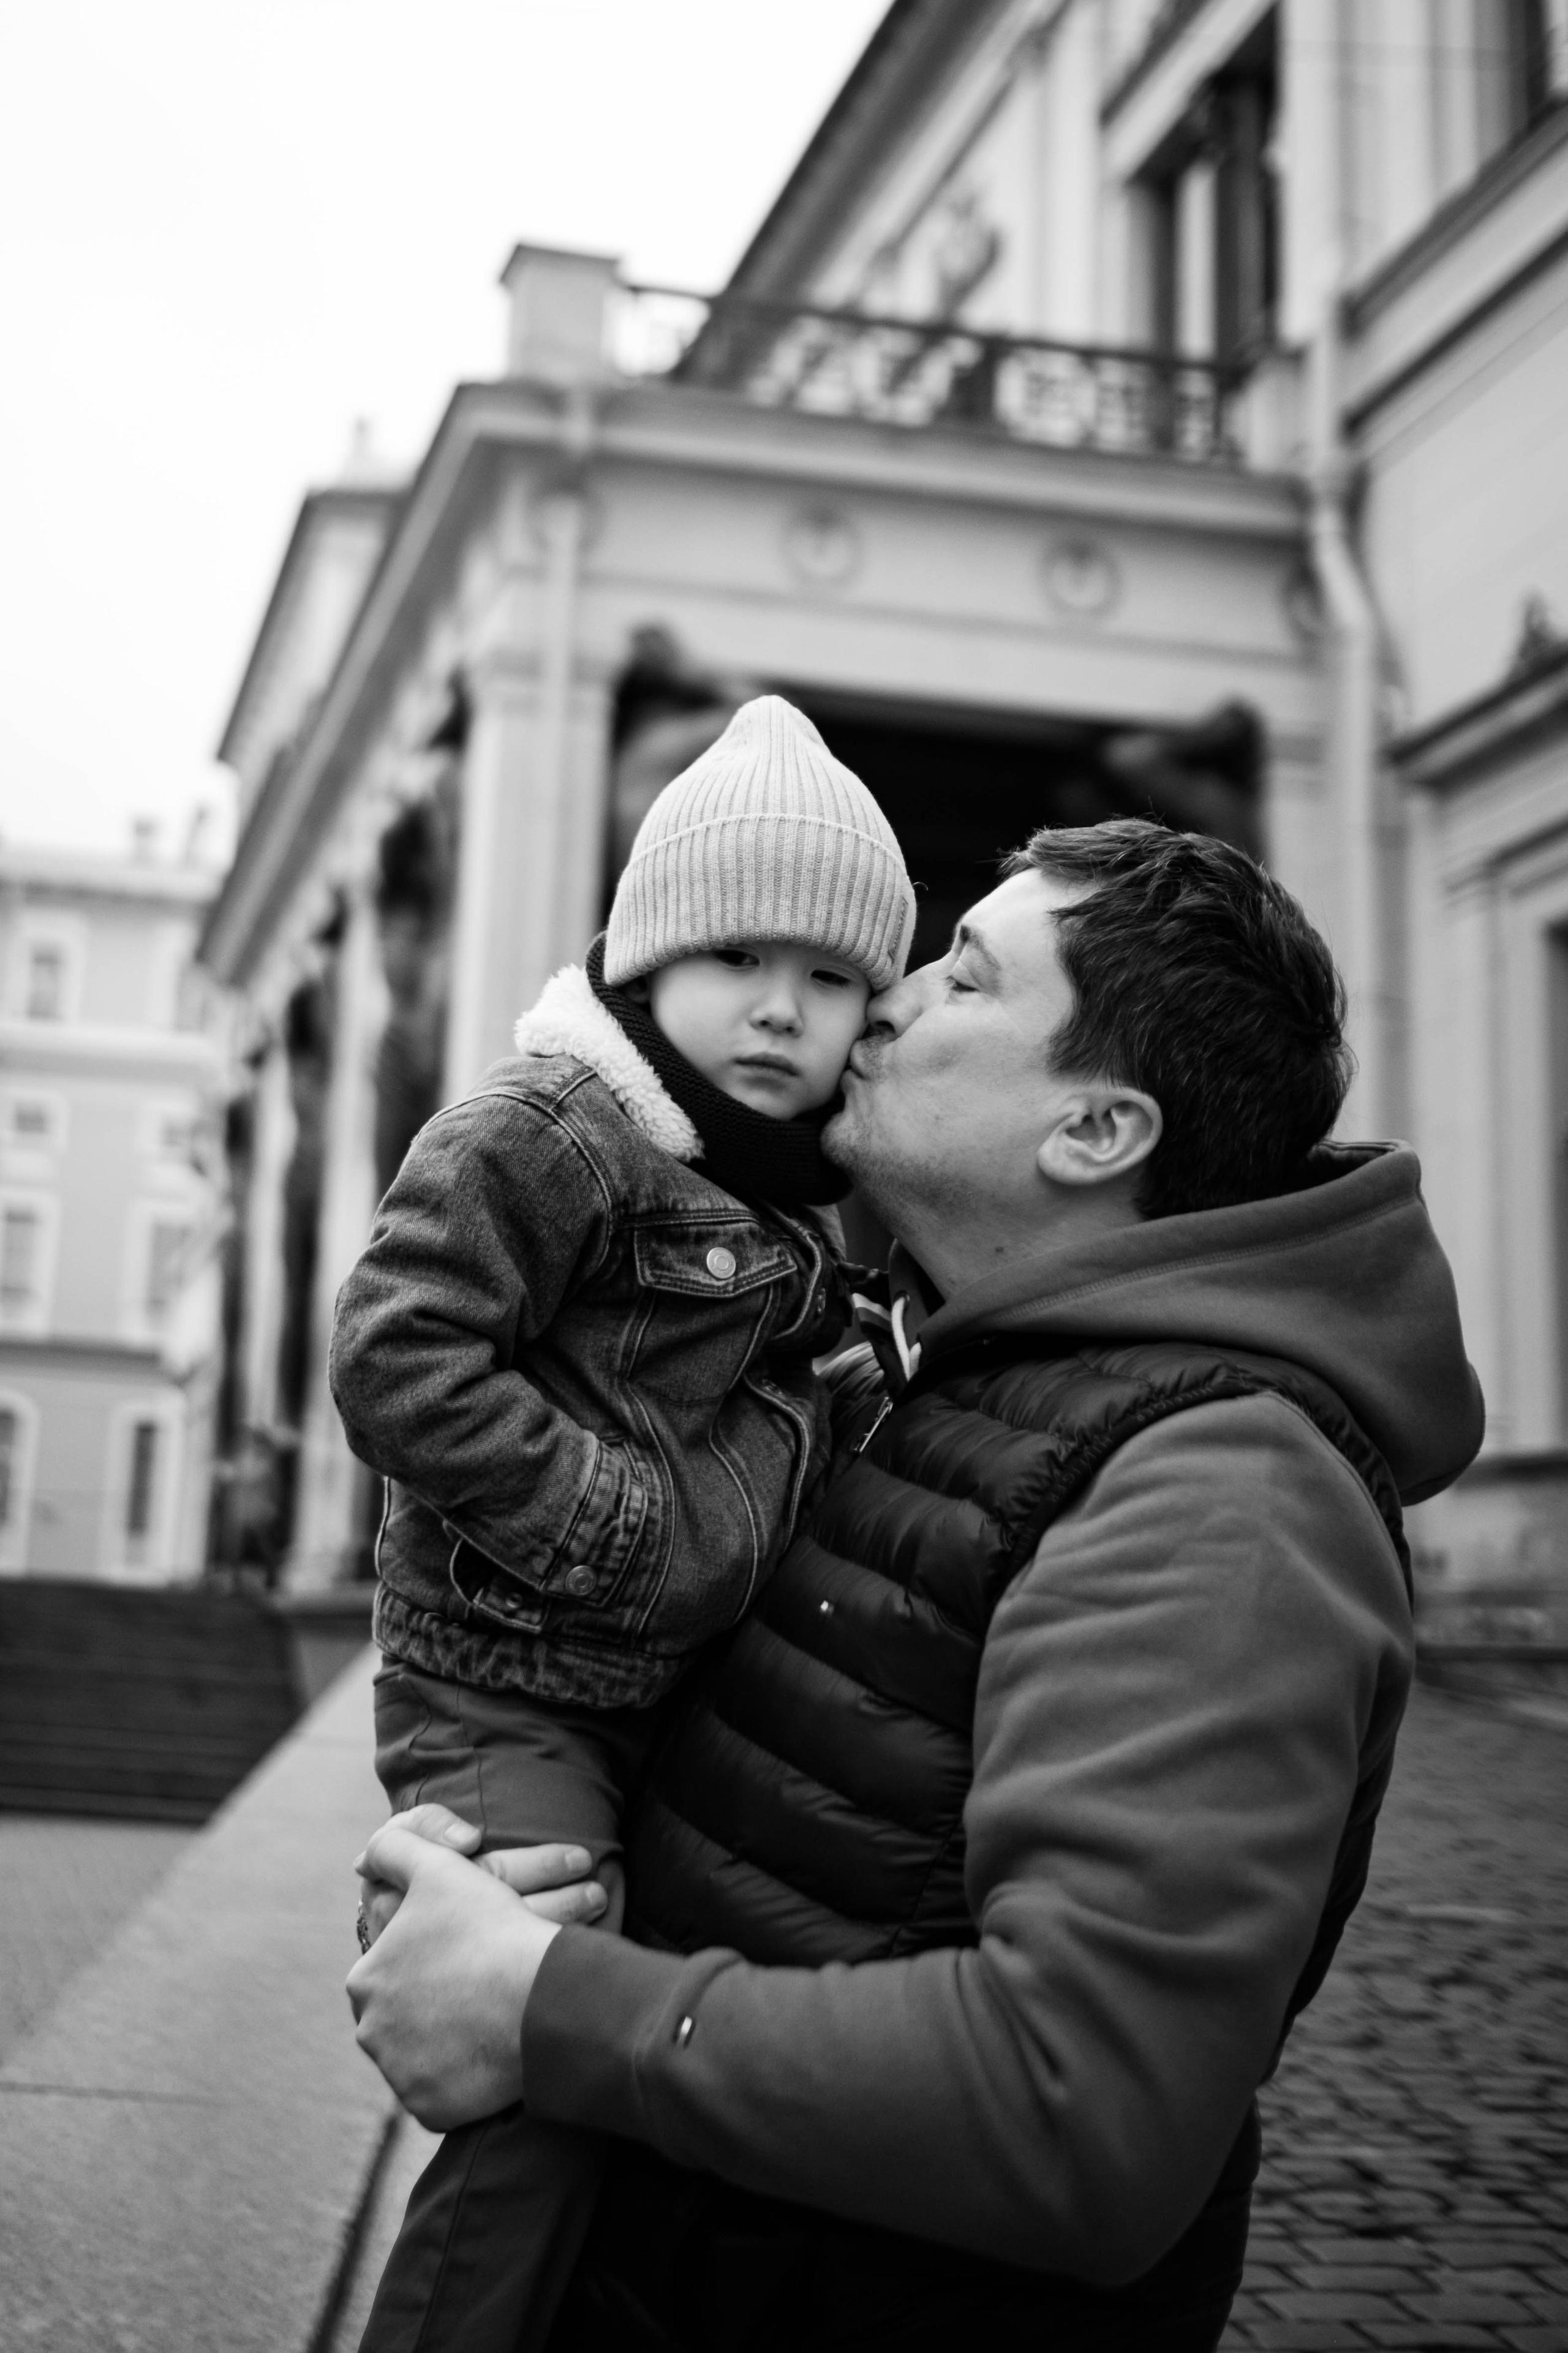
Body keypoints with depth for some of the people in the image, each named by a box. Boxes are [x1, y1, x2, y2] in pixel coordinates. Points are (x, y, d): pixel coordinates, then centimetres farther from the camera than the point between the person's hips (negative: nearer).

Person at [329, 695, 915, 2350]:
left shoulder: (802, 1199, 12)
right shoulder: (550, 1131, -15)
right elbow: (399, 1362, -22)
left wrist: (805, 1453, 6)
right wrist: (628, 1520, -21)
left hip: (679, 1701, 9)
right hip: (509, 1692, -9)